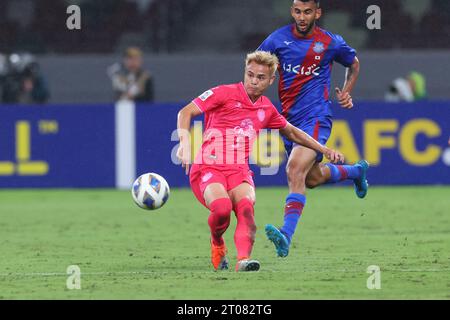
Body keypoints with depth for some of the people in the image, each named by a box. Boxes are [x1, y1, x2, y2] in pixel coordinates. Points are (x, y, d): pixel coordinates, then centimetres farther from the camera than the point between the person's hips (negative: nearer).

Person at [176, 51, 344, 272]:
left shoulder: (267, 109, 16)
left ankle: (243, 259, -42)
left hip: (239, 171, 4)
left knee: (246, 206, -29)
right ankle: (217, 245, 0)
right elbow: (186, 112, -6)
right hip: (208, 168, -4)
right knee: (222, 207, -32)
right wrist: (185, 142, -23)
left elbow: (291, 132, 35)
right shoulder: (225, 94, -1)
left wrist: (324, 150, 31)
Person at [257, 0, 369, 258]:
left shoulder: (331, 43, -3)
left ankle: (286, 236, -34)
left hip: (316, 118, -5)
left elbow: (354, 64, 17)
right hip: (289, 118, 5)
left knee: (295, 170, -25)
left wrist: (346, 93, 4)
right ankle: (356, 171, 51)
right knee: (312, 178, 19)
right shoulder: (278, 39, 1)